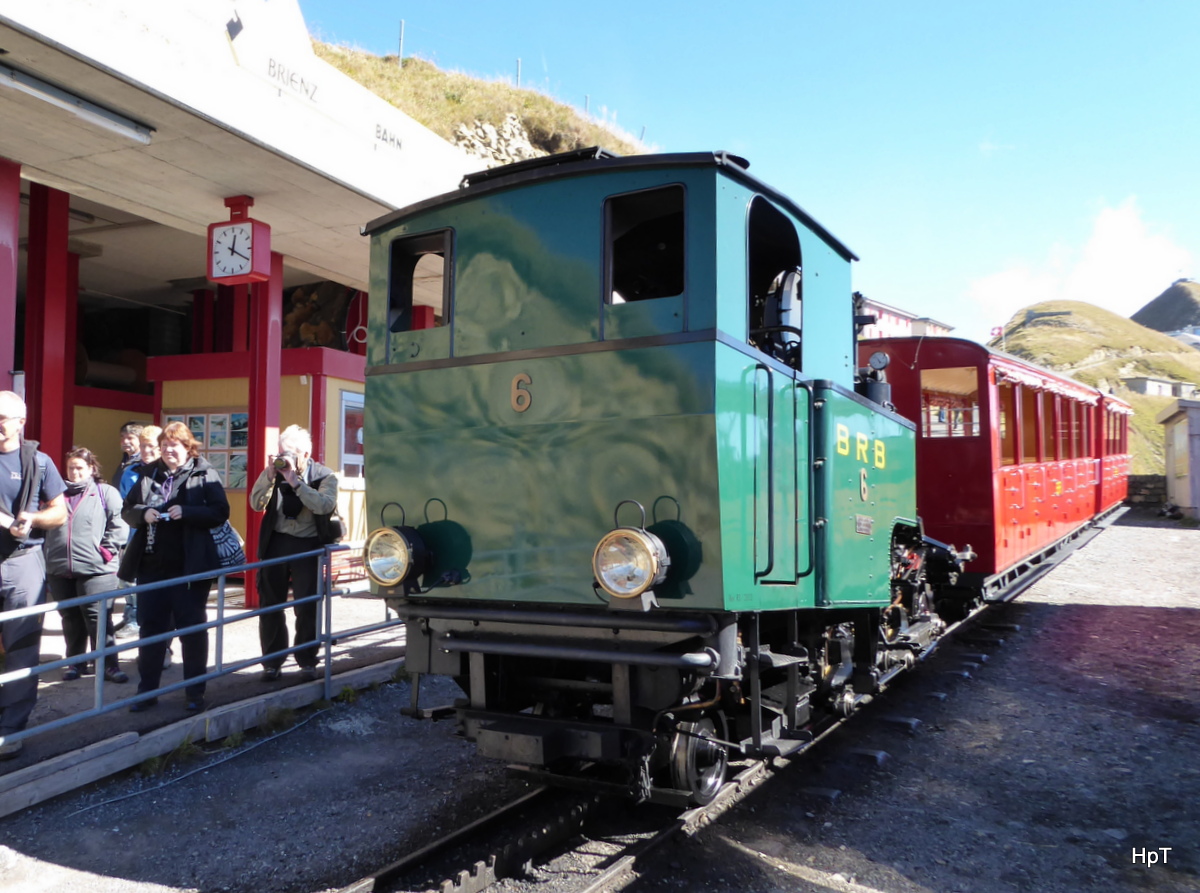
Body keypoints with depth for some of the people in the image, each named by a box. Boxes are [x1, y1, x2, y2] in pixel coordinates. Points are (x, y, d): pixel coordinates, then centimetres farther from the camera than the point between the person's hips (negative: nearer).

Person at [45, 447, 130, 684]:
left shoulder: (106, 492, 2)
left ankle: (109, 664, 1)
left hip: (95, 568, -4)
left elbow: (118, 526, -4)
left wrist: (106, 550, -11)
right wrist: (47, 555, 9)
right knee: (70, 619, 12)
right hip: (59, 569, 5)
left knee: (97, 618, -4)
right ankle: (75, 662, 24)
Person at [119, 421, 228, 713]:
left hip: (189, 567, -4)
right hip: (151, 564, 4)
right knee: (151, 627, 10)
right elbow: (127, 510, 10)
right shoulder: (149, 473, 9)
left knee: (192, 628, 6)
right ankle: (147, 691, 20)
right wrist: (142, 513, -12)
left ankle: (195, 692, 17)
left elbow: (220, 512, -9)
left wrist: (186, 512, -23)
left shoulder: (204, 474, -3)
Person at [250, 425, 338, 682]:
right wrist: (269, 476, -16)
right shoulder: (274, 470, 4)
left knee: (306, 607, 1)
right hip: (276, 543, 3)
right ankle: (272, 662, 19)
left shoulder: (324, 476, -4)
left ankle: (307, 661, 15)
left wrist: (294, 481, -25)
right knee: (270, 604, 7)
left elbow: (325, 506, -22)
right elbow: (257, 504, -4)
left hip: (307, 545, -3)